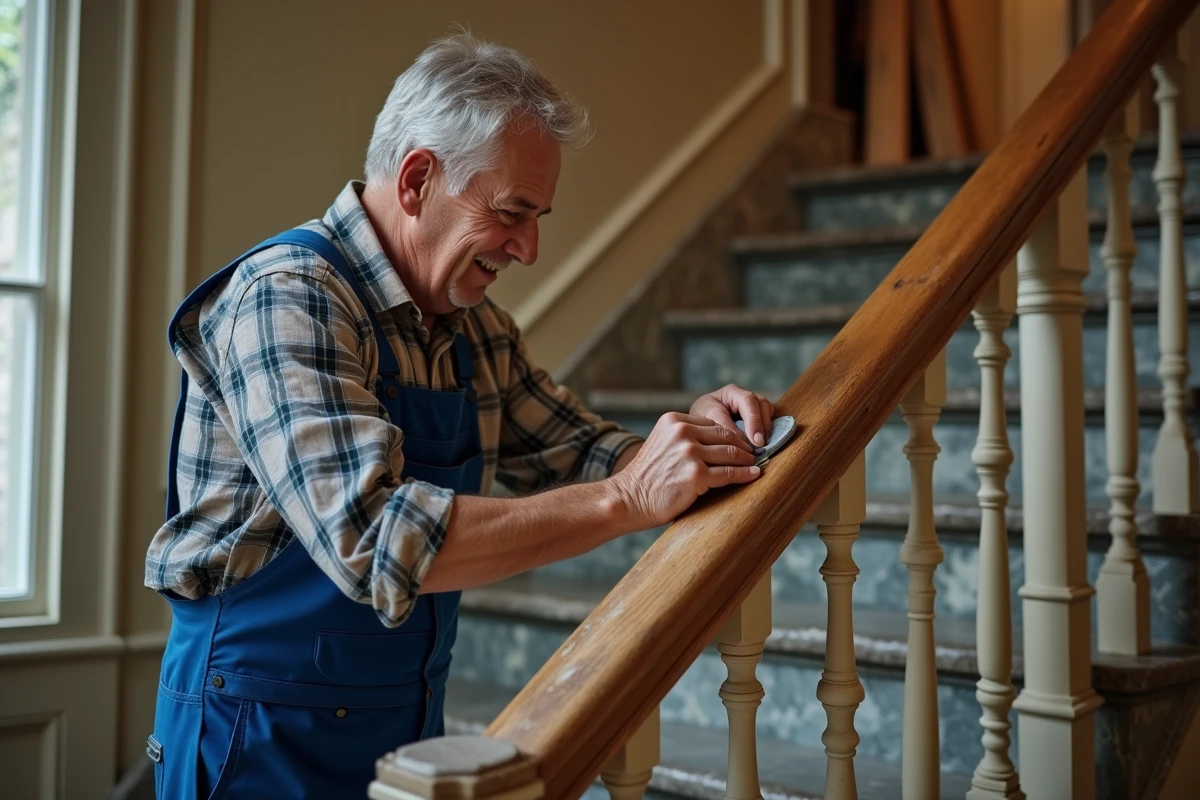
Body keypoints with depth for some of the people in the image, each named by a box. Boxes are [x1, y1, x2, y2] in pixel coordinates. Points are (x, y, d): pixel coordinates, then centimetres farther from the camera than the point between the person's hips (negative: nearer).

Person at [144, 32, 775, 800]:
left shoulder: (476, 327, 3)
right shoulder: (284, 298, -22)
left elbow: (577, 455, 9)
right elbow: (375, 542, -33)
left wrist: (690, 439, -12)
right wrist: (628, 498, -33)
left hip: (412, 713, 7)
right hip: (267, 730, -7)